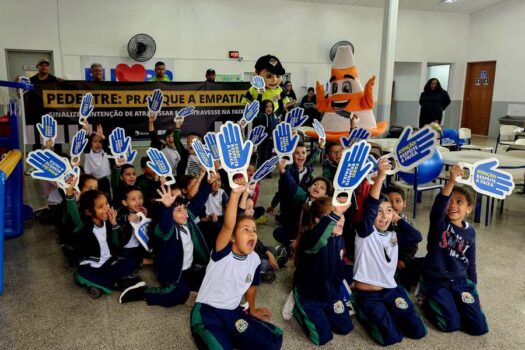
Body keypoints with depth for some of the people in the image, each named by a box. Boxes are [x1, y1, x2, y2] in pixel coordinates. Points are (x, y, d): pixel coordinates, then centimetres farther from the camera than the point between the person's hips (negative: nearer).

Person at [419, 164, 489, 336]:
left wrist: (473, 289, 14)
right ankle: (428, 301, 15)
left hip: (461, 282, 4)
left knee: (480, 328, -4)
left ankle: (451, 304, 22)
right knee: (451, 325, -14)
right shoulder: (439, 222, -10)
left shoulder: (470, 232, 4)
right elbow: (438, 204, -34)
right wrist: (451, 181, -49)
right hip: (436, 280, -4)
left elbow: (470, 263, 12)